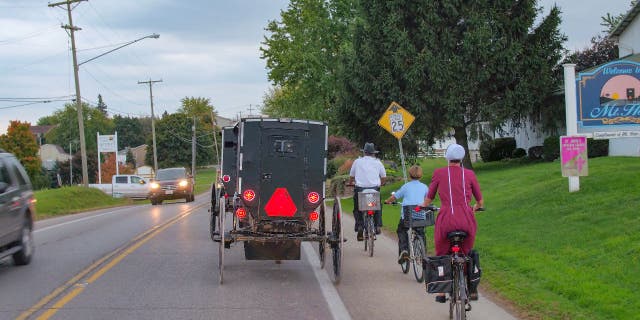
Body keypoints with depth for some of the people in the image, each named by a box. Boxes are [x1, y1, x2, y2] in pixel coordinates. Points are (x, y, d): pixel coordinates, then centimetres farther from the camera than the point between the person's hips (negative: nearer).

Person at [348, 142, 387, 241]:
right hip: (374, 189, 1)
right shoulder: (377, 162, 10)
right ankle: (377, 226, 9)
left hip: (360, 188, -1)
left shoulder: (357, 161, 9)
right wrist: (380, 184, 33)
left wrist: (350, 183, 34)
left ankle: (359, 226, -8)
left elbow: (351, 176, 14)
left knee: (357, 209, 10)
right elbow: (384, 177, 14)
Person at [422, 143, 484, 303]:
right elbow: (480, 202, 15)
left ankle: (441, 293, 19)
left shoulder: (439, 173, 3)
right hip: (467, 220, 2)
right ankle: (472, 290, 23)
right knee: (467, 254, 24)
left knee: (441, 256, 18)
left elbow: (428, 199, 12)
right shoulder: (469, 174, 7)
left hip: (446, 219, -1)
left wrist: (423, 206, 34)